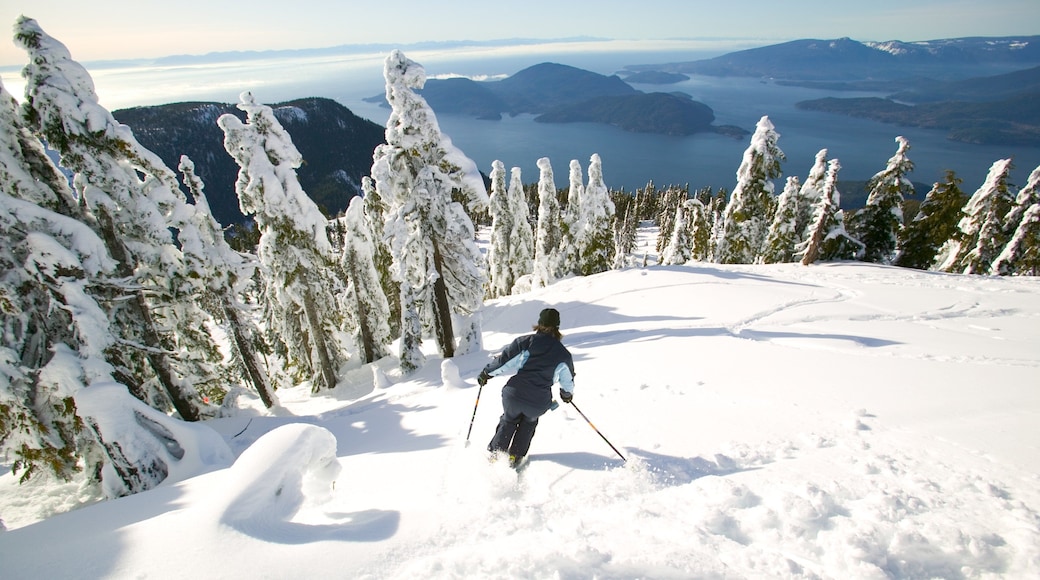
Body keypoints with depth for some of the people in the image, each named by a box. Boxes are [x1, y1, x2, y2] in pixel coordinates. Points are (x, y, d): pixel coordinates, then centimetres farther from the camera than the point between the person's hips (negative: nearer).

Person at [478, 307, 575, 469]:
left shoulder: (526, 342, -2)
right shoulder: (563, 354, 4)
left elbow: (505, 360, -2)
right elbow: (568, 379, 16)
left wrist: (486, 373, 12)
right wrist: (567, 393, 37)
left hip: (514, 395, -1)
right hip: (539, 403, 1)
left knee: (509, 420, 29)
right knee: (529, 422, 33)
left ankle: (494, 453, 31)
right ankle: (516, 456, 30)